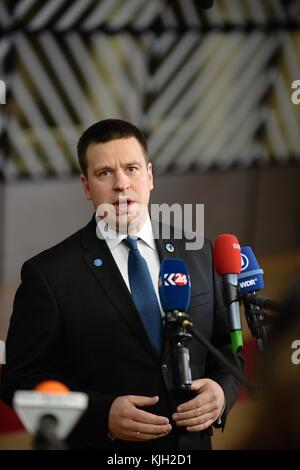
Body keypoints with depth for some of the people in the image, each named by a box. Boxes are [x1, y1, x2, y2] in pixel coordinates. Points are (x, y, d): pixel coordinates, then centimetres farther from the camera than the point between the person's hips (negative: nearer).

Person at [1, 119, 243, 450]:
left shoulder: (198, 255, 1)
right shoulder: (49, 274, -10)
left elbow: (226, 345, 9)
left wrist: (222, 390, -11)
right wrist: (102, 414, -23)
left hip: (192, 441, 4)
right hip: (103, 446, -3)